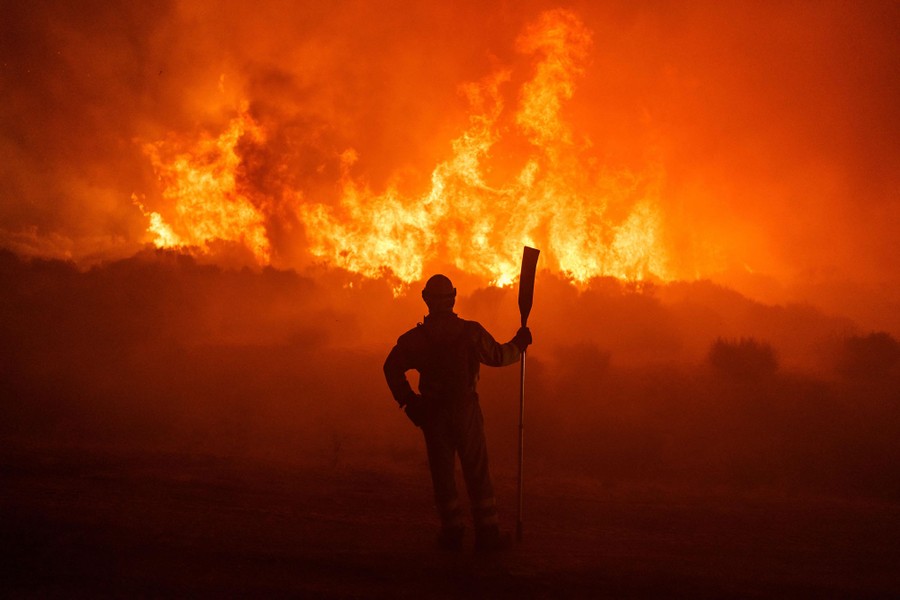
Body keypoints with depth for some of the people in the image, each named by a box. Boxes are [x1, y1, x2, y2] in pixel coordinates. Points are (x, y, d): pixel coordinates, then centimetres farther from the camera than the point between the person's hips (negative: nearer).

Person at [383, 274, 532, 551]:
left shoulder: (416, 337, -2)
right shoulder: (471, 332, -6)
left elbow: (392, 367, -3)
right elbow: (498, 356, 3)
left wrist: (407, 400, 4)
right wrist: (519, 344, 21)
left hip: (432, 414, 1)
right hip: (466, 411, -1)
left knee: (442, 472, 9)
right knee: (477, 472, 5)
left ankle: (452, 531, 10)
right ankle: (487, 532, 6)